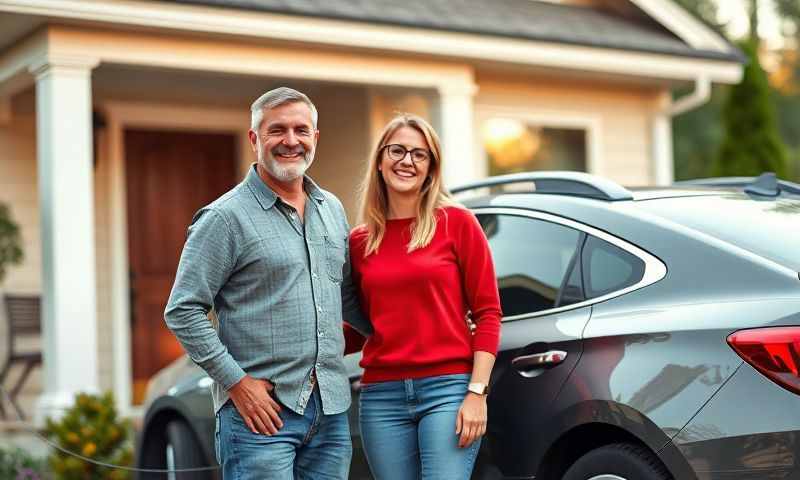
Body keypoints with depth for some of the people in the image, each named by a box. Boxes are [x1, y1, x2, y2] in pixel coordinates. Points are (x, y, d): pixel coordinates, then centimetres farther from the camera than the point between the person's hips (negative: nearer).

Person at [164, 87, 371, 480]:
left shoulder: (332, 209, 15)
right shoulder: (225, 218, -6)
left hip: (330, 410, 6)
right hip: (261, 412, -6)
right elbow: (182, 311, -10)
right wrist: (237, 382, -14)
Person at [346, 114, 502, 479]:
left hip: (448, 389, -3)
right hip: (382, 397, 3)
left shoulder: (457, 223, 0)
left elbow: (487, 312, -1)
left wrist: (477, 392, -9)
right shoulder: (359, 241, 9)